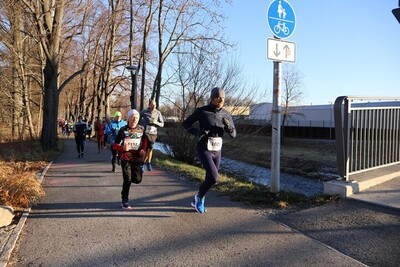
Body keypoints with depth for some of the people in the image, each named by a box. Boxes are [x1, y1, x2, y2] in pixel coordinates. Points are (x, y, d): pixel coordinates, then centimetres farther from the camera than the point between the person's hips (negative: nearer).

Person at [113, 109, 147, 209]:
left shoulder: (141, 129, 3)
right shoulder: (123, 130, -2)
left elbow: (144, 139, 22)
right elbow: (115, 145, 0)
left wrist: (143, 150, 4)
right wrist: (123, 148, -21)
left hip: (137, 157, 2)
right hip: (126, 157, -2)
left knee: (137, 179, -3)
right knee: (127, 179, -9)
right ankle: (125, 201, 7)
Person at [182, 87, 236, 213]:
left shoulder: (226, 114, 1)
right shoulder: (202, 111, -12)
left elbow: (233, 134, 3)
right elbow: (185, 123, -3)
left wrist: (228, 126, -21)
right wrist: (197, 132, -23)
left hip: (216, 151, 6)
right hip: (203, 149, -6)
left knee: (210, 179, 14)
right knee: (214, 177, -20)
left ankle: (197, 201, 39)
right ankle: (199, 197, 9)